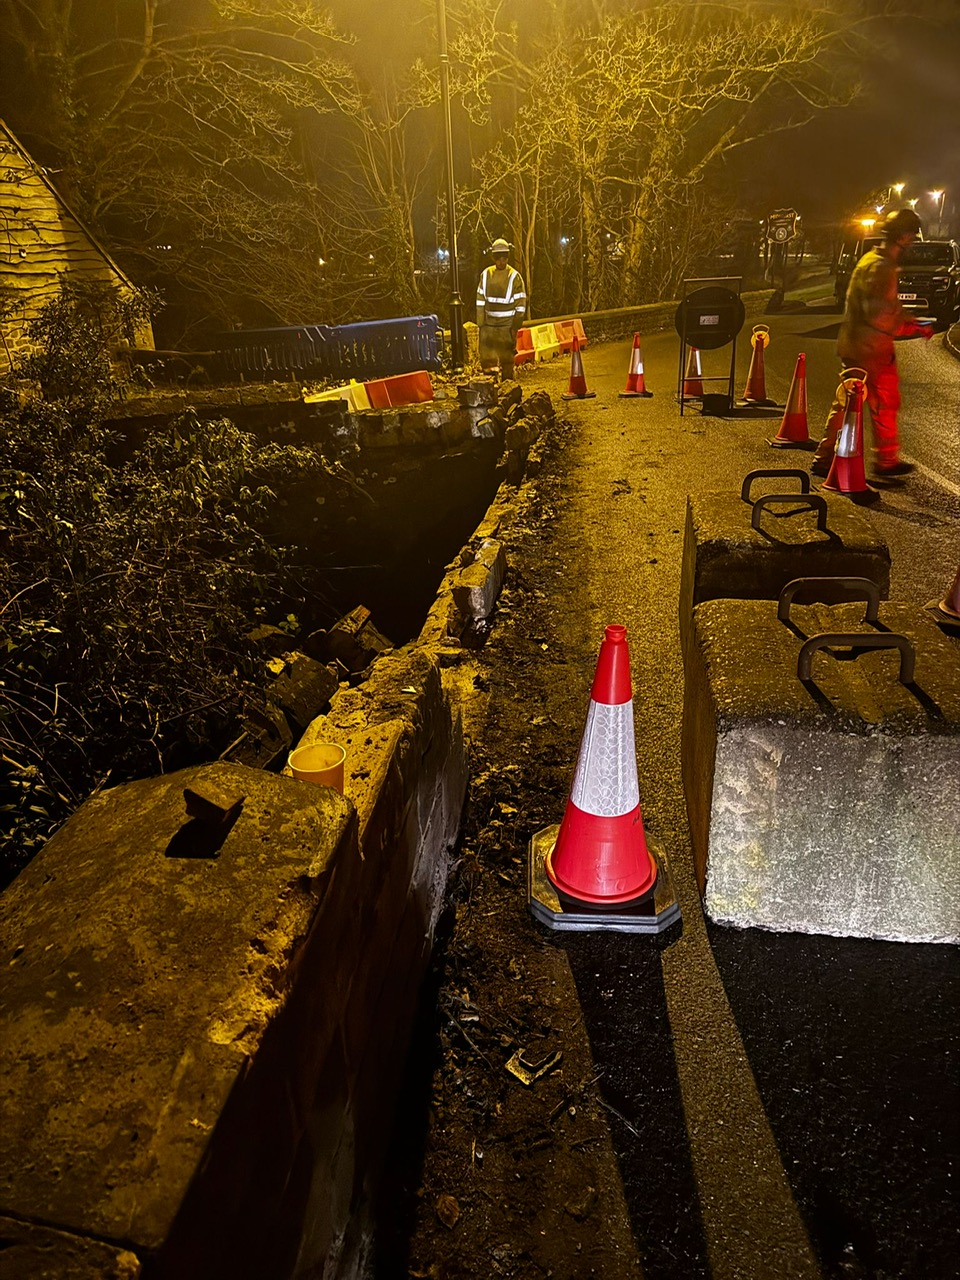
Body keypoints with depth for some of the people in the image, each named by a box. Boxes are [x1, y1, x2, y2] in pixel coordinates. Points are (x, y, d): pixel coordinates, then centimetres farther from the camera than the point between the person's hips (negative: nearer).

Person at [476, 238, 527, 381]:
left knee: (507, 361, 3)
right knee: (486, 360, 1)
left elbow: (520, 304, -4)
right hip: (488, 326, 3)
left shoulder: (514, 276, -4)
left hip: (506, 326, -3)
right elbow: (480, 301, 9)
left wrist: (515, 327, -8)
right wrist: (480, 324, 5)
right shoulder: (486, 274, 6)